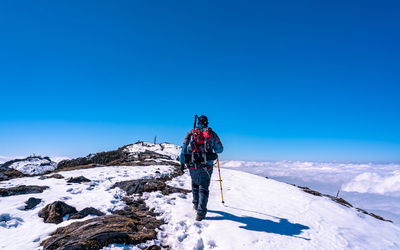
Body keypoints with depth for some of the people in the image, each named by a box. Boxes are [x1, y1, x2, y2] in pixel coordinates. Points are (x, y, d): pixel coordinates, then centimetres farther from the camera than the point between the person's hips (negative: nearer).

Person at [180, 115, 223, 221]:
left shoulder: (191, 133, 6)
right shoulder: (212, 133, 5)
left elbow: (184, 148, 1)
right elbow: (220, 149, 8)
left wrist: (182, 162, 5)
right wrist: (213, 148, 30)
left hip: (193, 165, 1)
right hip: (207, 166, -1)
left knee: (195, 184, 24)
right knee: (204, 188, 6)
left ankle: (196, 205, 35)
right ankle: (201, 212, -1)